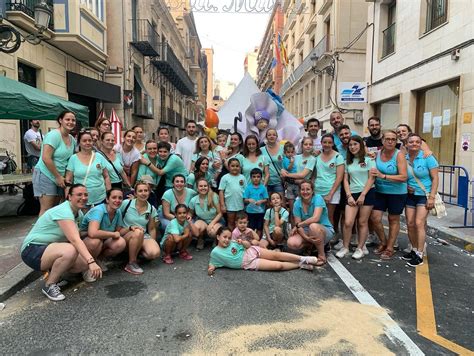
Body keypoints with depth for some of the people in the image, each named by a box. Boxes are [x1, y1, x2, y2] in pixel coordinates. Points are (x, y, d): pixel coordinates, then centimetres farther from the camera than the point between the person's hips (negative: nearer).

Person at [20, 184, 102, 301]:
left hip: (50, 249, 8)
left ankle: (52, 273, 13)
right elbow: (75, 240, -36)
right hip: (32, 250, -8)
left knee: (85, 264, -12)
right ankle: (49, 285, -12)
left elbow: (75, 238, 1)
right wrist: (91, 261, -44)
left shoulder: (78, 213, 5)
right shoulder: (64, 211, -24)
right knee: (70, 250, -35)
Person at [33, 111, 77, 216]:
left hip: (60, 177, 8)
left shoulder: (72, 139, 8)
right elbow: (46, 158, -20)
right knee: (46, 210, -7)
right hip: (46, 175, -8)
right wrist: (58, 177, -15)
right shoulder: (54, 135, -14)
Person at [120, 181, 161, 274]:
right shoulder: (126, 203, -7)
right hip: (125, 235, -3)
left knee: (155, 253, -26)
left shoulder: (151, 209, 3)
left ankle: (138, 251, 7)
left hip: (144, 236, 3)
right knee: (138, 232, -37)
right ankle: (131, 263, -20)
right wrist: (130, 227, -13)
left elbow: (152, 229, 9)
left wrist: (153, 243, 0)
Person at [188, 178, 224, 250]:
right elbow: (190, 213, 8)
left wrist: (212, 223, -23)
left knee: (212, 232, -35)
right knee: (195, 230, -32)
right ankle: (200, 240, 5)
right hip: (202, 220, 2)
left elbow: (220, 213, -11)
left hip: (216, 220, -2)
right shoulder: (193, 200, -10)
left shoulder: (214, 196, -17)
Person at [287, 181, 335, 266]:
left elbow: (315, 218, -32)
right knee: (292, 243, -25)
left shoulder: (318, 198, -18)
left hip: (325, 231, -3)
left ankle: (322, 255, -15)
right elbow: (298, 224, -11)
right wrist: (306, 238, -29)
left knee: (313, 226, -38)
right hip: (306, 232, 4)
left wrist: (297, 226, -22)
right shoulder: (297, 204, -7)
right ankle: (310, 246, 9)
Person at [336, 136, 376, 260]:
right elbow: (346, 180, 8)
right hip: (352, 194, 2)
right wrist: (349, 196, -4)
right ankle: (345, 247, 6)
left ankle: (360, 248, 13)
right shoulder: (348, 162, 11)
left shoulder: (368, 160, 1)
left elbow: (371, 179, -5)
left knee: (362, 222, 1)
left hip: (367, 193, -2)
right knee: (348, 222, -7)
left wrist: (362, 195, -11)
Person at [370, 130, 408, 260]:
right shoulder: (377, 154, -1)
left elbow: (404, 177, -22)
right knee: (375, 218, 0)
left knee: (393, 220, 10)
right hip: (380, 192, 4)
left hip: (397, 193, -4)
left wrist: (383, 176, -27)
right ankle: (383, 242, 25)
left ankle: (390, 248, 25)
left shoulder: (399, 155, -14)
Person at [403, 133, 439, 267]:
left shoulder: (427, 158, -9)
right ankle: (414, 250, 23)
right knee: (410, 224, 5)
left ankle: (419, 255, -2)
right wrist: (406, 186, -4)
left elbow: (435, 178, -9)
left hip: (424, 195, -4)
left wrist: (432, 197, -14)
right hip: (410, 195, 4)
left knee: (419, 223, -12)